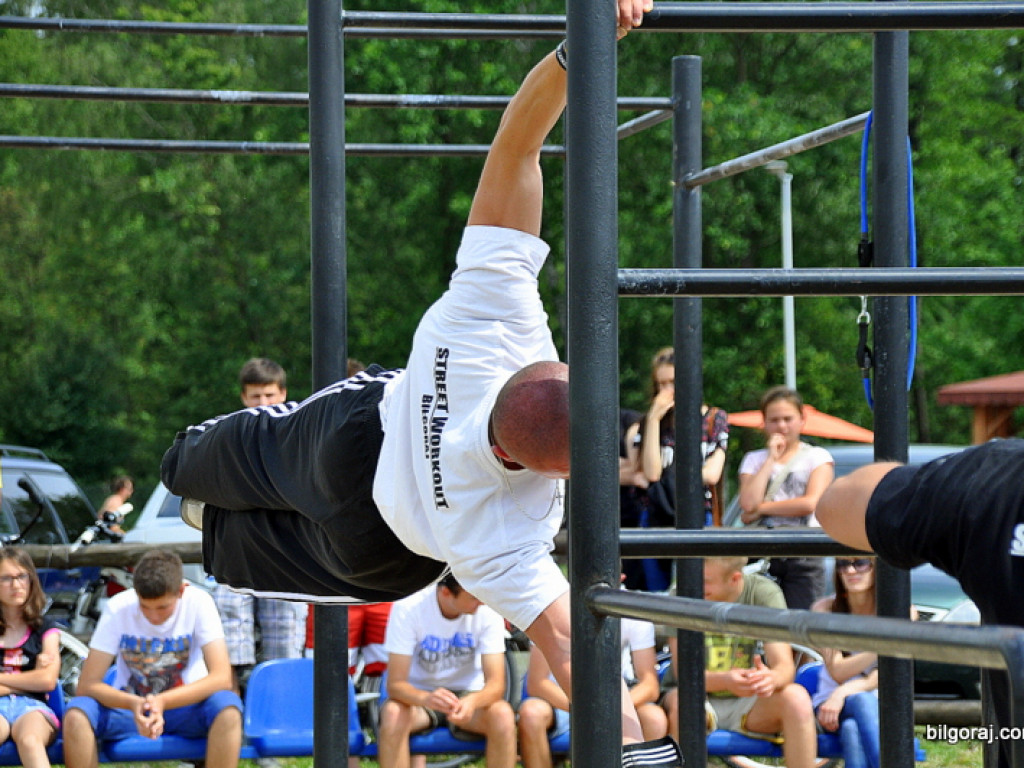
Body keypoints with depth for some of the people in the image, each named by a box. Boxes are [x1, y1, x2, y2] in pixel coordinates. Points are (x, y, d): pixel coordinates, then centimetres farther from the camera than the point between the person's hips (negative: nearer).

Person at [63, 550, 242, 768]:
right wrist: (133, 704, -37)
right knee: (76, 714, -30)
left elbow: (221, 677, -24)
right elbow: (87, 685, -17)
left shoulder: (198, 603, -15)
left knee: (228, 707, -35)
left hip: (185, 706, -1)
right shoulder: (118, 608, -14)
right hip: (130, 707, 1)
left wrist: (162, 702, -38)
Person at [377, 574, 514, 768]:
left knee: (503, 714, -32)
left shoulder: (488, 612, -15)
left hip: (469, 696, 1)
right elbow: (395, 684, -22)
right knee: (392, 714, -35)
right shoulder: (408, 609, -19)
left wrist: (472, 701, -44)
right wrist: (426, 698, -46)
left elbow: (496, 683, -20)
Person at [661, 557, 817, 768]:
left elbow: (785, 667, -15)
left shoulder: (764, 593, -10)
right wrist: (726, 681, -40)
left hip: (747, 705, 2)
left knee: (796, 697, -28)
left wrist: (772, 678, -41)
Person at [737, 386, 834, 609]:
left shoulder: (818, 457, 8)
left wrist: (761, 508, -2)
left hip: (803, 559, -2)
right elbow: (748, 503, -4)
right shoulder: (753, 460, 15)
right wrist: (771, 458, 1)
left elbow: (810, 503, -8)